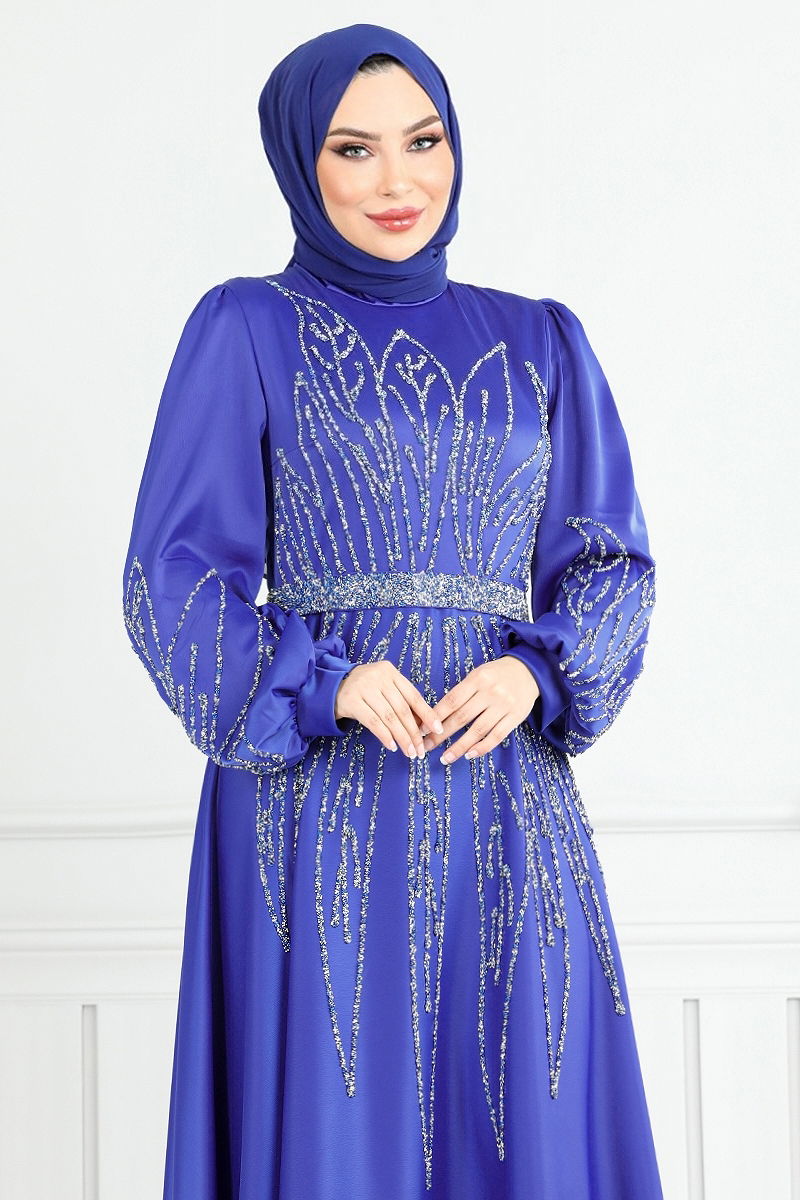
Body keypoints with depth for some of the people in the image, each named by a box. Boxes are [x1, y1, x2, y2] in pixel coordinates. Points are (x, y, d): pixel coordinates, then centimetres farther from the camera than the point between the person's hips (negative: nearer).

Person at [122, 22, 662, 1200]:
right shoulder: (244, 330, 4)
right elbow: (175, 575, -1)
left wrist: (537, 671, -10)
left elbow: (609, 559, 10)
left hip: (505, 797, 3)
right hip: (318, 801, -3)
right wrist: (328, 682, -16)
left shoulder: (542, 344, 13)